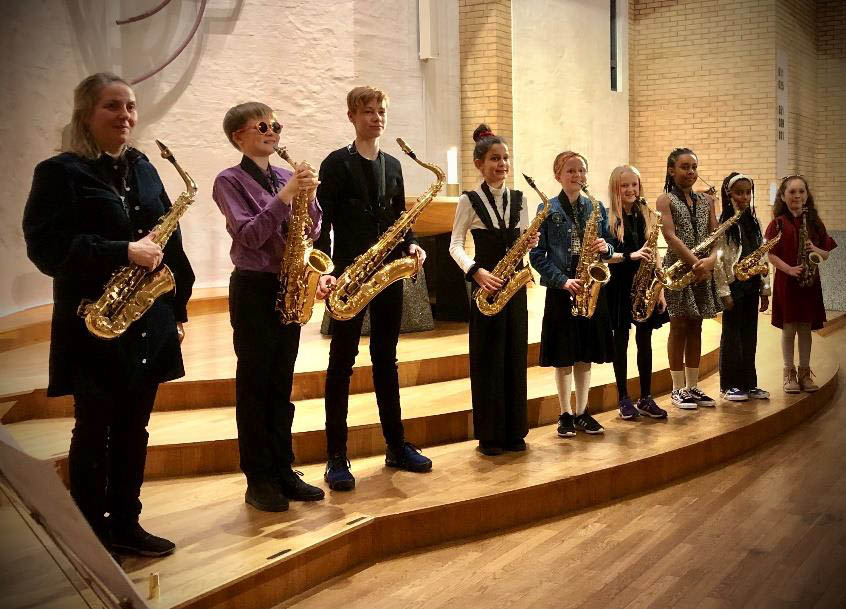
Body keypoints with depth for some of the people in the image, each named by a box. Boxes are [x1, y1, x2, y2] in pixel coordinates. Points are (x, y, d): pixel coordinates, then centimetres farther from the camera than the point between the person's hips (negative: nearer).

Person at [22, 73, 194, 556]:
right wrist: (124, 253, -23)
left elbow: (169, 240, 14)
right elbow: (47, 247, -17)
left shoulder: (143, 169, 12)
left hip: (147, 324, 6)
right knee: (94, 432, 4)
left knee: (133, 430, 13)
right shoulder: (60, 173, -7)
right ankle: (91, 535, 17)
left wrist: (178, 306, 8)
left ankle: (126, 524, 26)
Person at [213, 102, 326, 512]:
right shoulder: (230, 181, -5)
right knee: (254, 385, 1)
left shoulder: (286, 177, 10)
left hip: (288, 287, 5)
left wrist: (309, 196, -10)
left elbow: (311, 232, 7)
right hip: (253, 289, -5)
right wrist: (285, 196, -21)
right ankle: (258, 480, 9)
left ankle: (283, 471, 19)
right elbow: (249, 235, -17)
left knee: (281, 385, 11)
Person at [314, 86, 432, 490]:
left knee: (386, 360, 13)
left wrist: (410, 245, -2)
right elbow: (323, 222, -10)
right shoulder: (337, 163, -4)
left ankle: (397, 446, 21)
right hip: (349, 275, -5)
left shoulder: (393, 165, 14)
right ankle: (337, 457, 4)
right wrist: (324, 271, -22)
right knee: (342, 362, -1)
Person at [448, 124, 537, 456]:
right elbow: (456, 245, -5)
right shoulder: (470, 200, -4)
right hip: (486, 285, -4)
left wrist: (531, 241, -10)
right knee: (487, 359, 1)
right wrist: (476, 271, -20)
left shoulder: (517, 198, 9)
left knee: (515, 356, 8)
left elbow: (522, 240, 13)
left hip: (514, 285, 4)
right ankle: (489, 435, 10)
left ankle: (514, 431, 19)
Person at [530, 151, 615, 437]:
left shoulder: (597, 208, 9)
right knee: (563, 356, 3)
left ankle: (582, 412, 20)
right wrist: (563, 280, -16)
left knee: (585, 355, 9)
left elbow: (609, 247, 13)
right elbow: (537, 255, -6)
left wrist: (605, 248, -11)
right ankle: (566, 414, 15)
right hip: (560, 291, -3)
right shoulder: (548, 209, -2)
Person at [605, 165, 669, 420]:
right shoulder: (608, 218, -6)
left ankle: (646, 398, 18)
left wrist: (660, 289, 2)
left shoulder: (648, 216, 7)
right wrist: (630, 256, -25)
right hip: (620, 285, -4)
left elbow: (655, 254, 7)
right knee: (621, 340, 5)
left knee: (645, 341, 8)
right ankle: (623, 399, 14)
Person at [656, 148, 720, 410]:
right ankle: (678, 389, 6)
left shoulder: (706, 200, 13)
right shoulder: (665, 199, -2)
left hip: (703, 270, 5)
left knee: (695, 328, 9)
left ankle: (692, 386, 16)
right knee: (679, 327, -1)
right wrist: (695, 262, -21)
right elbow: (670, 235, -14)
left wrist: (711, 259, -14)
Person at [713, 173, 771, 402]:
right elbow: (717, 261, -12)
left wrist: (765, 290, 10)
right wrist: (724, 292, -15)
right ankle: (729, 385, 9)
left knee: (750, 335, 10)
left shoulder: (754, 223, 11)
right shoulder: (722, 224, -9)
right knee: (732, 335, 1)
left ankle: (749, 383, 18)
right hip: (734, 286, -6)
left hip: (751, 286, 6)